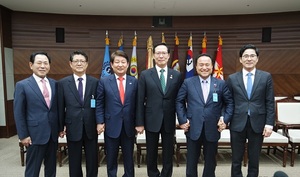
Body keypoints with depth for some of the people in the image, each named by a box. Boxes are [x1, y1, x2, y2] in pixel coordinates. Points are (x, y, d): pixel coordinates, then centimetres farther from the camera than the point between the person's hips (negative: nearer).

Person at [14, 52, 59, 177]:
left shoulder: (54, 84, 4)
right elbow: (18, 113, -6)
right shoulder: (22, 85, -6)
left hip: (53, 133, 4)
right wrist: (23, 135, -8)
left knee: (51, 167, 18)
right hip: (35, 134, -4)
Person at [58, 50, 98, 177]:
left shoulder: (95, 82, 0)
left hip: (91, 128, 1)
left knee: (92, 161, 14)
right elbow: (60, 107, 2)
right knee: (74, 162, 15)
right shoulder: (63, 83, 0)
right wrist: (61, 126, 1)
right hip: (73, 128, 0)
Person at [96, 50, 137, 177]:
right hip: (111, 125, -1)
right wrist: (100, 122, -6)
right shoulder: (104, 81, -1)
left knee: (129, 156, 16)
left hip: (129, 126, 1)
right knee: (111, 157, 15)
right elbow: (99, 104, 0)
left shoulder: (134, 82, 2)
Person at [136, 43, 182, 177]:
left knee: (168, 153, 13)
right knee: (151, 153, 14)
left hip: (169, 121, 1)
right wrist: (139, 123, -5)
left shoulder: (177, 75, 2)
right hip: (151, 120, -1)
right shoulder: (145, 75, -2)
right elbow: (140, 101, -3)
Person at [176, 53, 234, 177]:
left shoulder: (221, 84, 3)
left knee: (210, 161, 18)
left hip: (212, 129, 1)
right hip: (193, 129, -1)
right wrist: (182, 120, -4)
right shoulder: (188, 83, 0)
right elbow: (179, 101, 3)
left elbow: (230, 103, 7)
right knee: (191, 162, 13)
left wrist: (225, 120, -4)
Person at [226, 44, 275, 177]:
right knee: (236, 160, 11)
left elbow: (270, 102, 1)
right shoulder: (232, 78, 2)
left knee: (254, 160, 14)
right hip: (238, 123, 0)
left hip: (257, 123, 0)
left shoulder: (266, 77, 2)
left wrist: (269, 123, -5)